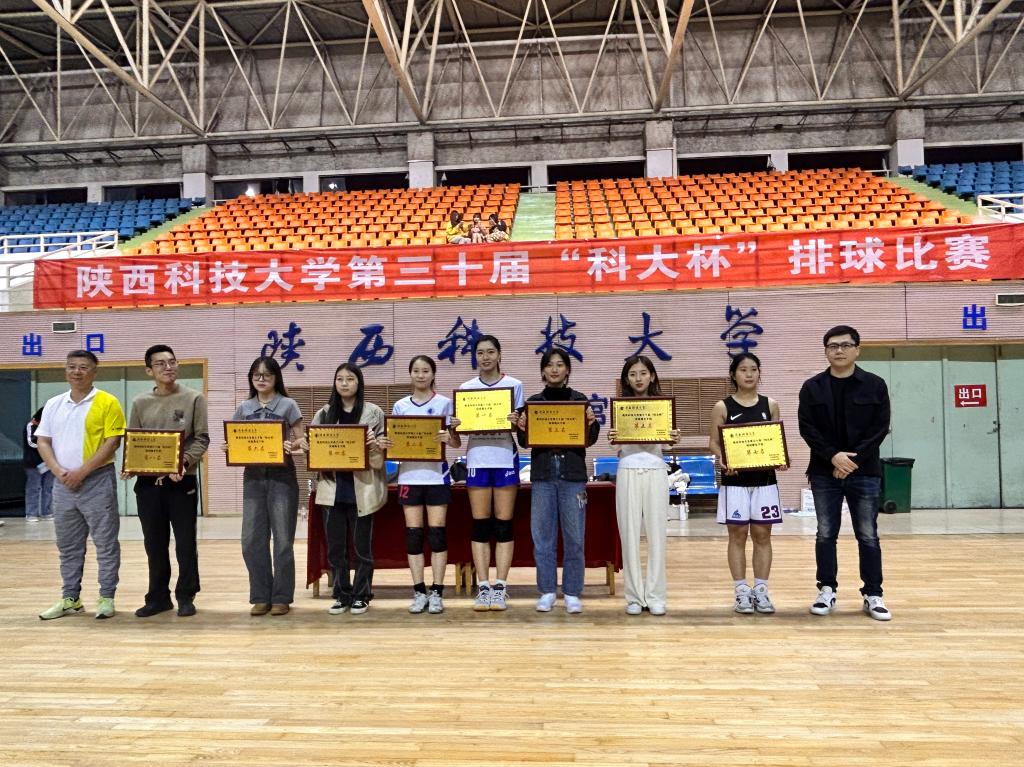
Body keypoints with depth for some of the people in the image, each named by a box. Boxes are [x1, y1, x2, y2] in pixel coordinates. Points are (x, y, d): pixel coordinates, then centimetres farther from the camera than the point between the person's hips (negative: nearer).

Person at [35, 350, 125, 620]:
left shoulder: (107, 403, -6)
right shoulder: (53, 404, 10)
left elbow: (112, 442, -11)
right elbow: (43, 442, 9)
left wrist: (81, 472, -16)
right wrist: (58, 471, -8)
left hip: (97, 481, -5)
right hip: (63, 484, 5)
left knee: (105, 543, 1)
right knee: (68, 545, 13)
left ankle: (106, 598, 10)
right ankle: (70, 598, 23)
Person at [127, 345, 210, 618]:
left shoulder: (194, 398, 1)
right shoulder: (140, 403, 9)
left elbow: (202, 439, -4)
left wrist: (184, 463, -19)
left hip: (182, 481, -3)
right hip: (147, 482, 3)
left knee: (185, 542, 3)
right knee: (154, 544, 10)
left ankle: (185, 596, 15)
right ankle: (158, 596, 22)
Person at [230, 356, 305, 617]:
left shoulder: (288, 405, 1)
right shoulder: (244, 409, 11)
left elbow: (301, 442, 0)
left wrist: (292, 446, -21)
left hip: (282, 476, -3)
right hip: (253, 476, 3)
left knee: (282, 539, -1)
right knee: (252, 540, 2)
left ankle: (281, 597, 9)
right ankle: (260, 597, 14)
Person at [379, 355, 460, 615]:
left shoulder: (445, 403, 2)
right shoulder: (400, 406, 9)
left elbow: (458, 442, 0)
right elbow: (393, 439, 12)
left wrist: (449, 437, -22)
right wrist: (384, 444, -10)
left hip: (436, 475, -2)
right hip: (409, 475, 2)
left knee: (436, 533, -2)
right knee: (413, 534, 3)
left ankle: (436, 592, 6)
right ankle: (419, 592, 11)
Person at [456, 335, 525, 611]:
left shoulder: (514, 385, 3)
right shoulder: (466, 388, 9)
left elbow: (522, 425, 4)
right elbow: (461, 426, 10)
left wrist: (516, 422, -18)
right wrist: (455, 427, -11)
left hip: (505, 459, -2)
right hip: (477, 459, 2)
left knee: (503, 526, 0)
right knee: (480, 526, 3)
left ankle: (499, 588, 6)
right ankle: (483, 588, 8)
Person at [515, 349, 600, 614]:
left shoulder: (580, 400, 5)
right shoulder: (533, 401, 8)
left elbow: (590, 439, 2)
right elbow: (525, 442, 7)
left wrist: (592, 423, -17)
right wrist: (521, 428, -13)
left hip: (573, 475, -1)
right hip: (542, 474, 1)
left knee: (574, 537, 2)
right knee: (543, 537, 5)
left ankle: (571, 593, 13)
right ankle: (547, 591, 17)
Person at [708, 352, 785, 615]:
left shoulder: (770, 405, 6)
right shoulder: (722, 407, -1)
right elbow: (714, 443, 0)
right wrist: (723, 460, -19)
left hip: (765, 479, 2)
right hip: (735, 480, -2)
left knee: (762, 535, 6)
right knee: (737, 535, 3)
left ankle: (760, 590, 15)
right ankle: (742, 592, 11)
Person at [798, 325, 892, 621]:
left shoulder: (875, 385, 1)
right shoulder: (812, 387, 3)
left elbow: (880, 428, -3)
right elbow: (807, 428, -2)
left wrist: (854, 459, -13)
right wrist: (833, 456, -15)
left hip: (864, 473, -1)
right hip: (824, 473, 1)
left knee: (868, 536, 4)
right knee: (825, 535, 6)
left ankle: (873, 595, 13)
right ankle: (827, 591, 16)